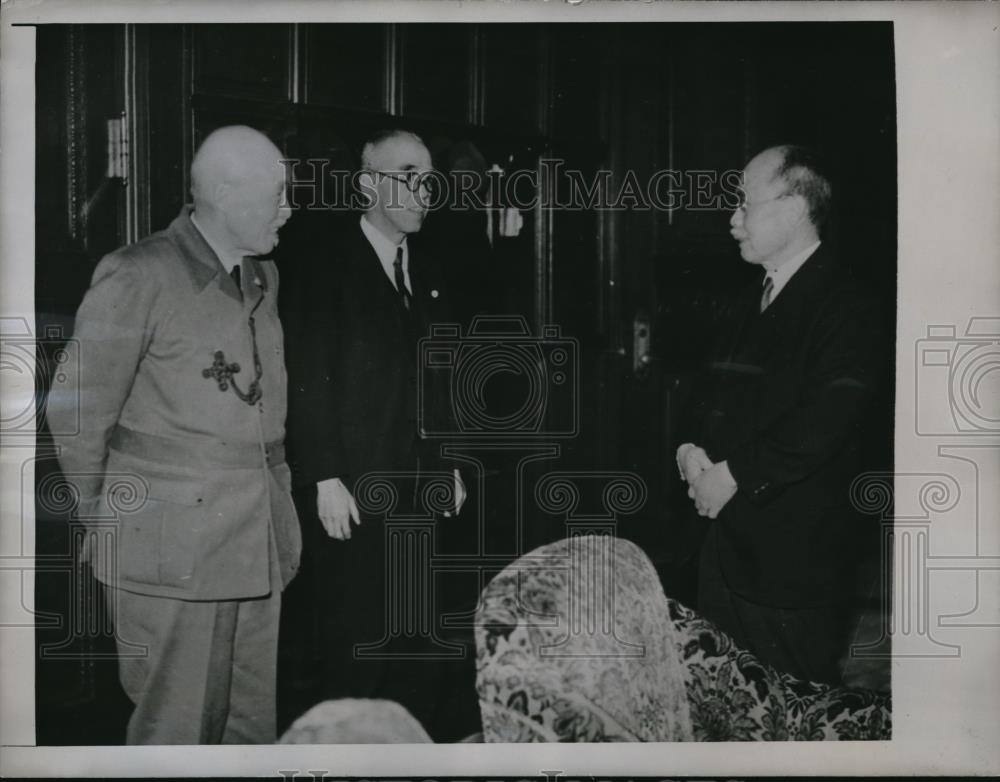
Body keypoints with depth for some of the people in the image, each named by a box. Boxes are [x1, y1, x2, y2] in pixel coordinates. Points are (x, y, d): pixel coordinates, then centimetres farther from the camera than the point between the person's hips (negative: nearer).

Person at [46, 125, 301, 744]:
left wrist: (279, 503, 10)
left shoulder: (264, 277, 13)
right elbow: (79, 413, -3)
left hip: (261, 548, 6)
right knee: (176, 730, 2)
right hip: (172, 550, -6)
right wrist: (98, 522, 5)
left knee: (253, 727, 12)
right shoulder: (138, 277, -8)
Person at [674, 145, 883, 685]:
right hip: (727, 527, 8)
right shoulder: (752, 302, 15)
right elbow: (712, 390, 18)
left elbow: (820, 426, -21)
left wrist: (732, 475, -16)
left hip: (794, 548, -8)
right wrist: (694, 448, -2)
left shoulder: (844, 310, -12)